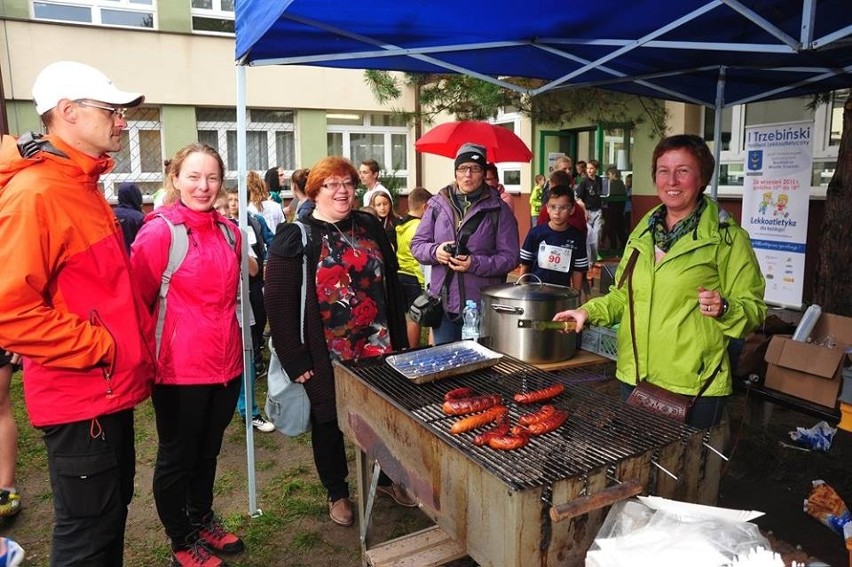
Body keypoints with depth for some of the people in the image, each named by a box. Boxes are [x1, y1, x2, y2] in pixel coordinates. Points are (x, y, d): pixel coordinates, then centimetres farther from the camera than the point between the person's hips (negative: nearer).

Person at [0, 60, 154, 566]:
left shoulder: (85, 187, 12)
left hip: (113, 389, 9)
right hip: (79, 397, -9)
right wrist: (100, 348, -18)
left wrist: (135, 343, 12)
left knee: (114, 509, 22)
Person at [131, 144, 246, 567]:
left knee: (208, 451, 22)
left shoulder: (230, 232, 6)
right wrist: (150, 354, -6)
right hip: (180, 367, -6)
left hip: (226, 362, 6)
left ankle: (203, 520, 43)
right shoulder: (159, 231, -14)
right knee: (176, 457, 13)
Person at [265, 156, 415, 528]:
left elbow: (391, 285, 11)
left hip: (379, 349, 4)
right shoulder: (296, 239, -8)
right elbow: (278, 303, -11)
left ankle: (388, 477, 39)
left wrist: (399, 340, 9)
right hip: (327, 357, -4)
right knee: (329, 423, 13)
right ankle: (337, 492, 35)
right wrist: (296, 361, -14)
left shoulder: (370, 228, 7)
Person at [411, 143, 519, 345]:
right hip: (443, 303, 2)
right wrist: (435, 251, -13)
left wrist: (476, 264, -19)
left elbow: (510, 256, -6)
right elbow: (417, 244, 9)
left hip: (483, 305, -2)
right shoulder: (439, 204, 4)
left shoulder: (498, 209, -3)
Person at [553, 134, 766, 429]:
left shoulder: (727, 238, -7)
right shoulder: (643, 232, 9)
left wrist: (723, 308, -26)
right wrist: (589, 311, 2)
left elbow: (753, 310, -7)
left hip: (692, 386, -5)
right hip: (634, 377, 5)